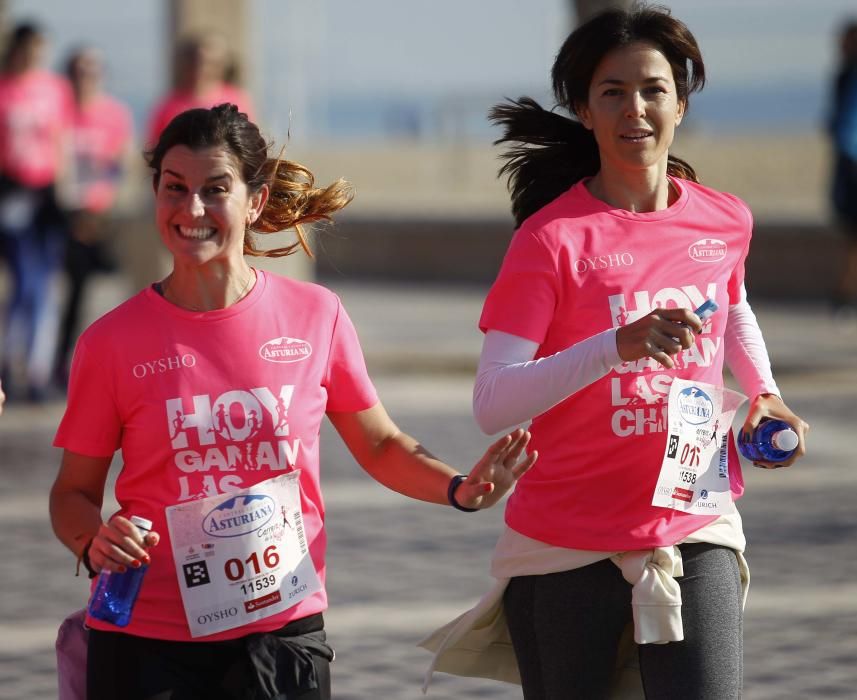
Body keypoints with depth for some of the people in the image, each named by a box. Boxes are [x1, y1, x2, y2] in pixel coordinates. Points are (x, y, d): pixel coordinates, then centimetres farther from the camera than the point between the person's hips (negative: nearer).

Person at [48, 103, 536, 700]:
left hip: (283, 634, 1)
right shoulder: (112, 342, -4)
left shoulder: (315, 316, 0)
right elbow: (74, 491, 5)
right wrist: (94, 542, -16)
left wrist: (462, 490, -5)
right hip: (149, 645, -1)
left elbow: (380, 446, 11)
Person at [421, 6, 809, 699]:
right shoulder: (552, 238, -11)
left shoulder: (725, 222, 3)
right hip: (567, 550, -3)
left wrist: (765, 395, 11)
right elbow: (491, 403, -21)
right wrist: (618, 344, -31)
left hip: (696, 531, 3)